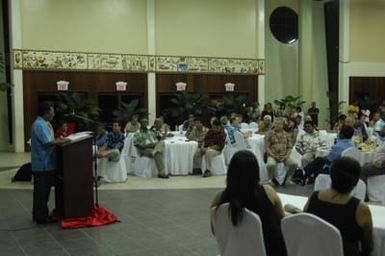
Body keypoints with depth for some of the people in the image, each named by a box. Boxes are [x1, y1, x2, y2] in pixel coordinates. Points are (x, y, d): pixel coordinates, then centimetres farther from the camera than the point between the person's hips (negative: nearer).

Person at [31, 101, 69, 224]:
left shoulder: (43, 124, 14)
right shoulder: (39, 125, -19)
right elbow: (48, 143, -25)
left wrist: (58, 140, 6)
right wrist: (62, 141, -13)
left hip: (45, 164, 10)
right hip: (43, 164, -10)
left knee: (42, 191, 17)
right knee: (42, 191, -2)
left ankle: (38, 214, 26)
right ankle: (42, 216, 6)